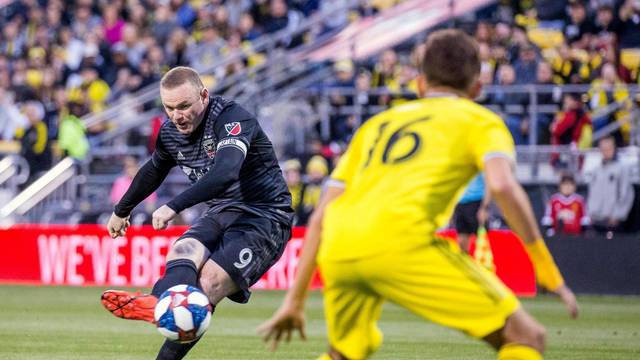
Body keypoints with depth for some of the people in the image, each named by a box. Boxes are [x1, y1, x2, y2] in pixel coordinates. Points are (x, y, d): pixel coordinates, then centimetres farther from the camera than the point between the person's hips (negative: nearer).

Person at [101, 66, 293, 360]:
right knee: (182, 253, -27)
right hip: (222, 213, 6)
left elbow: (225, 174, -37)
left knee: (209, 283, -26)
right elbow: (153, 172, 28)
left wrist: (174, 207, -44)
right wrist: (122, 210, 41)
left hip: (265, 217, -6)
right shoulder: (171, 132, 6)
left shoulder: (232, 119, -19)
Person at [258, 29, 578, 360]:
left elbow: (320, 218, 29)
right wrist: (547, 270, 0)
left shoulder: (376, 125, 34)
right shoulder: (480, 121, 19)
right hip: (401, 244, -6)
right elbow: (502, 186, -3)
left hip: (336, 254, 6)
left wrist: (294, 301, 33)